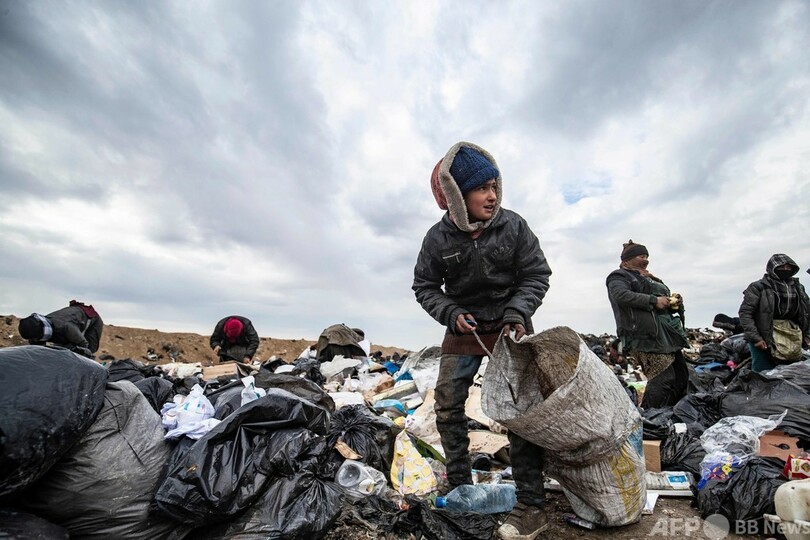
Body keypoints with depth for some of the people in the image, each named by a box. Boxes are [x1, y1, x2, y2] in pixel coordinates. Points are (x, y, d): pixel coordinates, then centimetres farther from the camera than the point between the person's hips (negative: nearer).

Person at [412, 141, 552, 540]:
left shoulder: (513, 226, -13)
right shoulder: (438, 238, -12)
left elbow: (537, 275, -5)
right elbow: (425, 286, -1)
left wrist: (517, 313, -20)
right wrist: (451, 314, -17)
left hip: (510, 326, -1)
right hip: (463, 329, 2)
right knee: (447, 406, 7)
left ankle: (531, 506, 9)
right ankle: (459, 487, 27)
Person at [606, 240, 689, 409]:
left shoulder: (651, 279, 30)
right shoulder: (619, 276, 2)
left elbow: (666, 299, 35)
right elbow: (621, 295, -18)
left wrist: (675, 302, 11)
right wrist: (654, 301, -19)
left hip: (666, 333, 9)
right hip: (644, 334, -9)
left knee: (681, 376, 9)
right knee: (662, 376, -17)